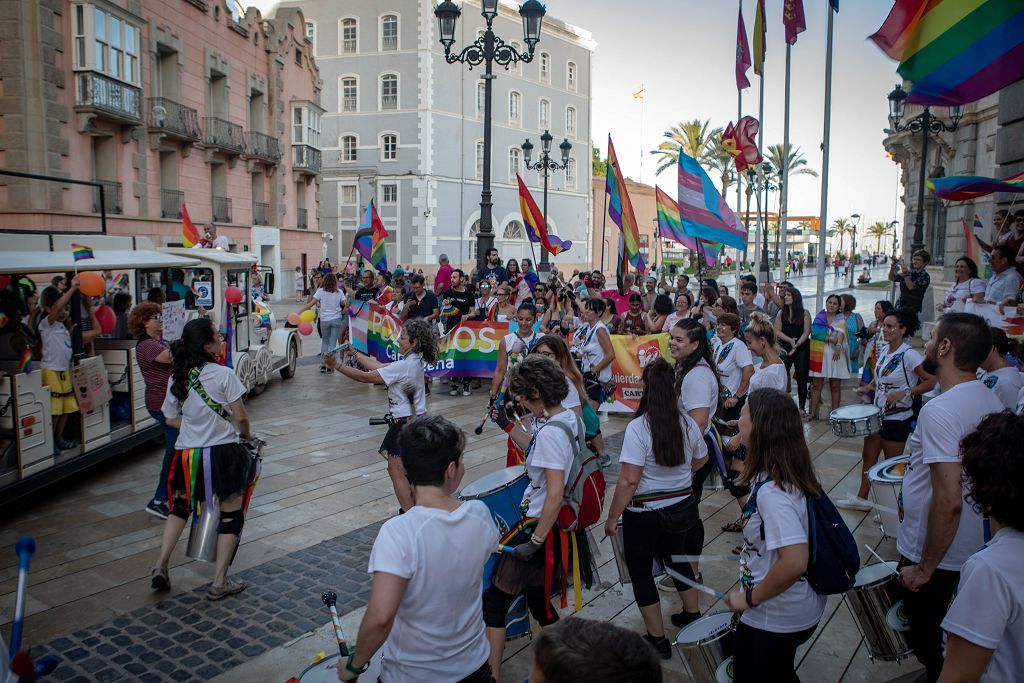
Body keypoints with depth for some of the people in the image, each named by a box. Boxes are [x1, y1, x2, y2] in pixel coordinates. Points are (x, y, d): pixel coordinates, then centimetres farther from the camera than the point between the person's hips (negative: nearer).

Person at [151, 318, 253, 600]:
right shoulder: (223, 375, -14)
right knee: (231, 514, 8)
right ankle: (219, 582, 11)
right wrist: (245, 434, 9)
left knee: (180, 507, 27)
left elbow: (171, 419, 11)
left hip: (187, 454, 6)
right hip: (222, 453, -5)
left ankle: (160, 566, 19)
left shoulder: (177, 377, 3)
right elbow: (241, 417, -12)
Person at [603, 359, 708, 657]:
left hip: (644, 513, -5)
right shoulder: (688, 423, -7)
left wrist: (612, 518, -14)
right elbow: (700, 461, 11)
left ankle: (658, 640, 23)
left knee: (640, 572, 14)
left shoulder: (638, 428, -23)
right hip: (682, 507, 6)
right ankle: (693, 616, 46)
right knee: (677, 559, 29)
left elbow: (629, 480, -24)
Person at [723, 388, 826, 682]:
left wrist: (749, 598, -24)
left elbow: (794, 563, -36)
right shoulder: (790, 474, -1)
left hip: (776, 621, -8)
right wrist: (754, 549, 15)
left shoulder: (771, 491, -31)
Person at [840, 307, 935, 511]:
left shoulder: (909, 355, -19)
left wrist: (903, 393, -28)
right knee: (868, 455, 14)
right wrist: (868, 387, 4)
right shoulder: (884, 350, 5)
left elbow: (931, 381, -20)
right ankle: (861, 497, 28)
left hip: (897, 418, -7)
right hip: (878, 413, 7)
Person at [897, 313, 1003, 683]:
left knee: (925, 638, 10)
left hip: (932, 552, -9)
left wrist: (925, 567, -20)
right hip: (971, 546, 9)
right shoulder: (990, 400, 1)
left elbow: (949, 500, -30)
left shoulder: (939, 410, -27)